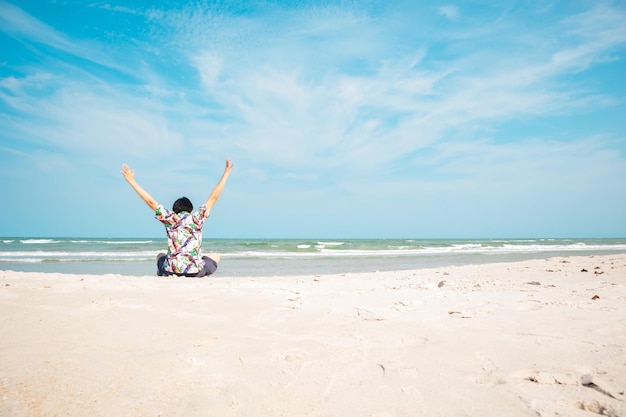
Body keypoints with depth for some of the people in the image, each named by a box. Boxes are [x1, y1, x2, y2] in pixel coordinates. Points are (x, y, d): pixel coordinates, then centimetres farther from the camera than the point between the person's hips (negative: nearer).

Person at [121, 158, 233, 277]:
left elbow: (150, 201, 10)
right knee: (215, 256, 28)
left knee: (160, 256, 36)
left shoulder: (169, 219, 6)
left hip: (171, 270, 2)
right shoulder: (197, 218, 4)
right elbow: (213, 197, 8)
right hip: (196, 271, -2)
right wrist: (226, 172, 14)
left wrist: (131, 181, 17)